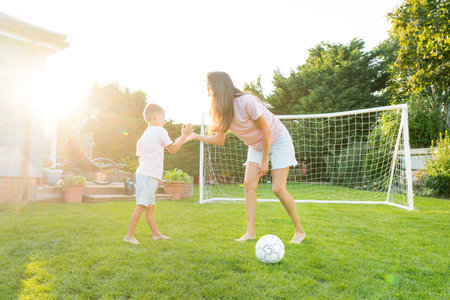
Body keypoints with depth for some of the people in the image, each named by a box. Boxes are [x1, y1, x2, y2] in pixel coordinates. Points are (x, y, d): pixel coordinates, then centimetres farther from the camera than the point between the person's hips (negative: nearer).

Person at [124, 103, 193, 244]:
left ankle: (156, 233, 21)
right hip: (149, 175, -9)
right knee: (141, 206, -9)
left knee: (150, 206, 13)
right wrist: (184, 135, 8)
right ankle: (129, 235, -6)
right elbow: (173, 149, 1)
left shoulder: (144, 135, 19)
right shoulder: (160, 131, -3)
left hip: (143, 173, 9)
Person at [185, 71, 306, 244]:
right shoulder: (223, 110, -8)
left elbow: (266, 131, -23)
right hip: (256, 145, 7)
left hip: (278, 141, -7)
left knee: (278, 188, -11)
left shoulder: (247, 102, -31)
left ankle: (299, 231, 6)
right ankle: (250, 232, -1)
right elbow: (219, 140, 0)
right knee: (249, 184, -6)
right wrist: (195, 136, -10)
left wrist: (264, 161, -17)